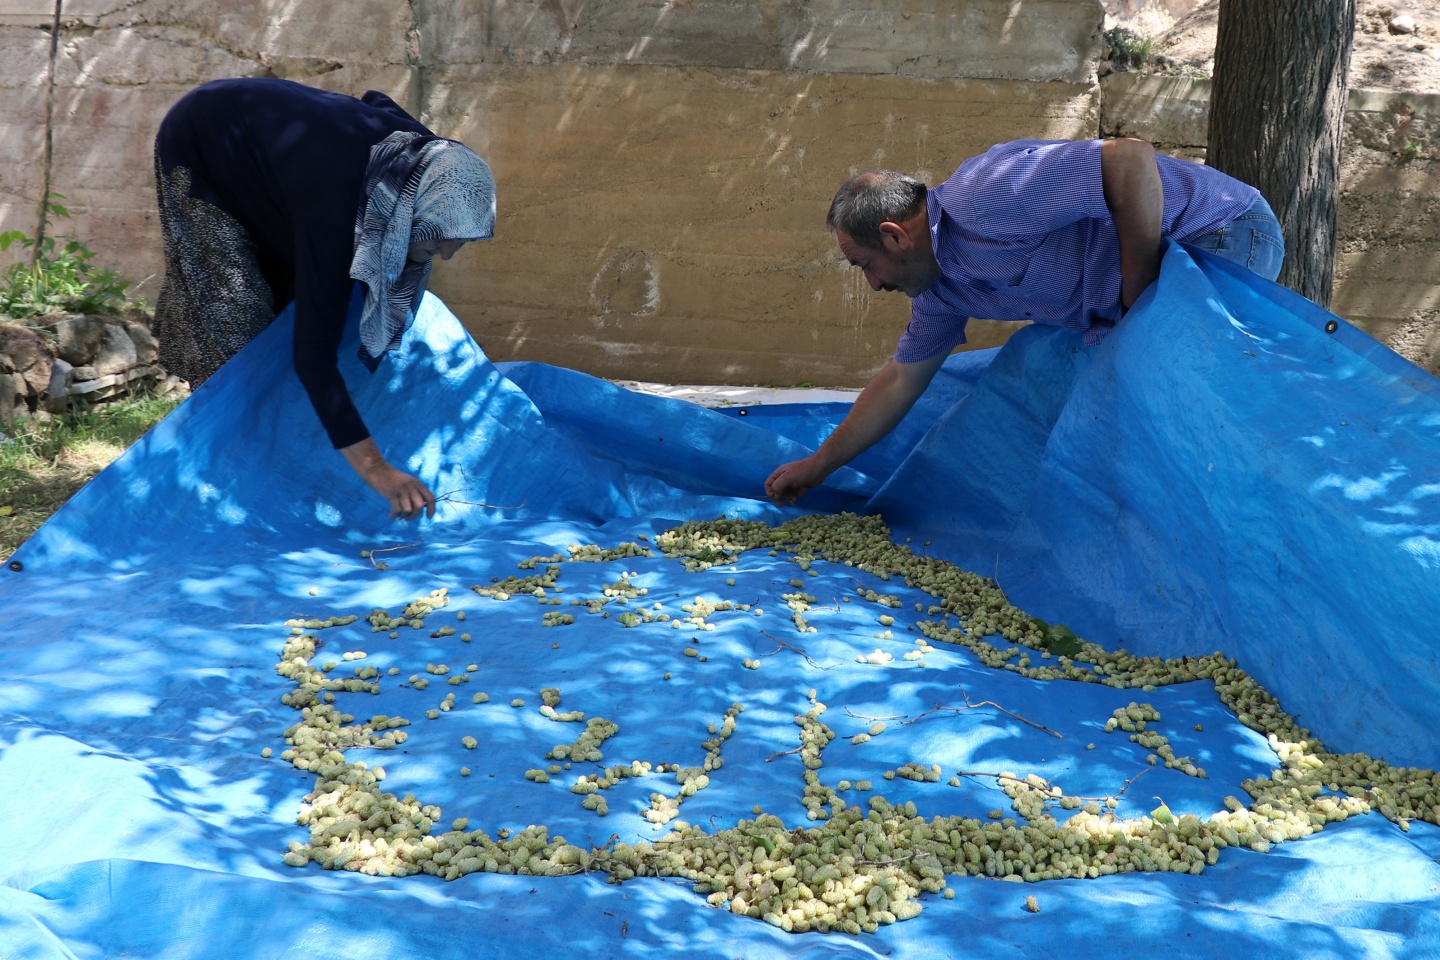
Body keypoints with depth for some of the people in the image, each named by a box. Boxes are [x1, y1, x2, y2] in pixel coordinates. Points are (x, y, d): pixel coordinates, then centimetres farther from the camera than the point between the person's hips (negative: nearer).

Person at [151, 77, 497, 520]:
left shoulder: (419, 155, -24)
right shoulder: (333, 203, -46)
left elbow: (378, 100, 3)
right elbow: (314, 354, -47)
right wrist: (374, 468, -52)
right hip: (197, 149, -7)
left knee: (293, 292, 6)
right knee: (237, 313, -13)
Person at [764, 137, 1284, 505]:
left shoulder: (982, 203, -25)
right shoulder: (938, 285, 7)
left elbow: (1132, 159, -31)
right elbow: (901, 379, 19)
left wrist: (1138, 299, -22)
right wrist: (818, 465, 23)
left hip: (1229, 238, -9)